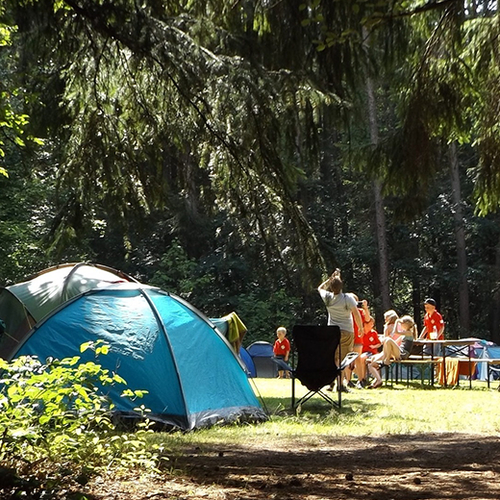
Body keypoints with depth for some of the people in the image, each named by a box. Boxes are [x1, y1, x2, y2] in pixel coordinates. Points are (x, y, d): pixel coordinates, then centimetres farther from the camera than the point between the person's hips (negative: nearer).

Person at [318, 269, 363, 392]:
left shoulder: (328, 297, -2)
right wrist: (360, 327, 1)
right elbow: (356, 314, -12)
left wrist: (331, 278, 16)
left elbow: (320, 288, 20)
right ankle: (341, 384, -3)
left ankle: (331, 383, 5)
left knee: (333, 358, 9)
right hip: (347, 331, -3)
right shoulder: (348, 298, -12)